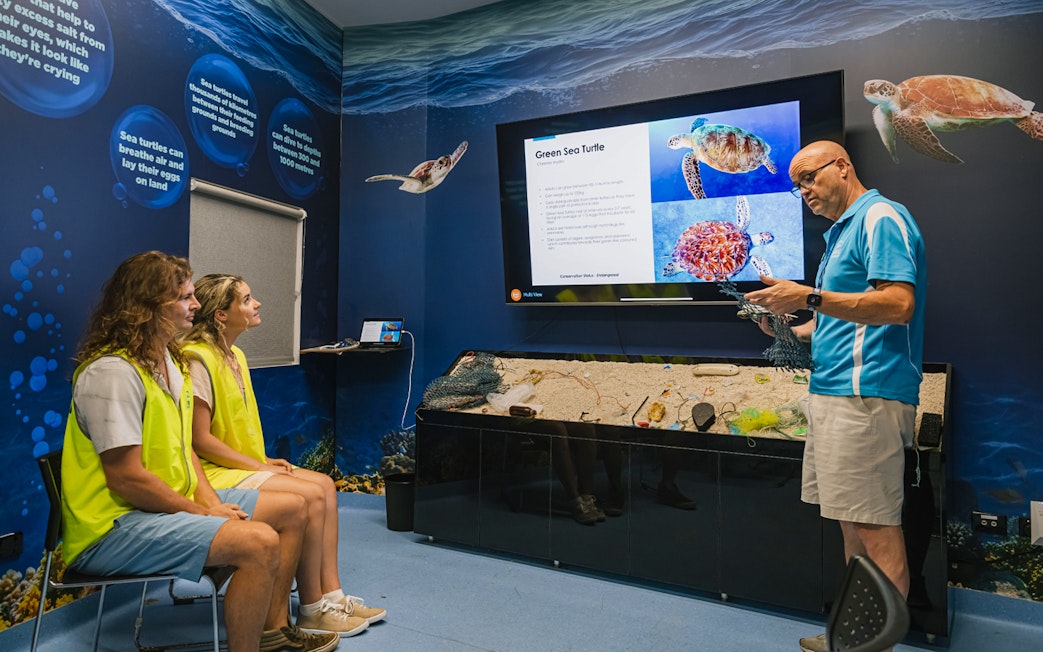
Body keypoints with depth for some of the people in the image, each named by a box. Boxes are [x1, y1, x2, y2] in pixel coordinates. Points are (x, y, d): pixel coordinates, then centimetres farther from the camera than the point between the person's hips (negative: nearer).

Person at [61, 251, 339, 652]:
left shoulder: (170, 361, 11)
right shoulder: (113, 372, -20)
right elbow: (126, 477, -23)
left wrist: (211, 500, -3)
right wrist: (204, 513, -15)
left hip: (173, 501, 10)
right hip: (114, 526, -10)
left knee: (291, 509, 8)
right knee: (259, 542, -28)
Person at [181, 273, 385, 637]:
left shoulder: (234, 355, 12)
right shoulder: (199, 360, -18)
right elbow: (201, 440, -20)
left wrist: (264, 462, 2)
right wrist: (259, 466, -16)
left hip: (241, 466, 9)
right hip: (213, 473, -9)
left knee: (325, 485, -3)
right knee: (310, 496, -20)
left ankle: (331, 594, 1)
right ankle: (311, 612, -7)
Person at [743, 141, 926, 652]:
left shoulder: (881, 218, -6)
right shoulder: (841, 232, 23)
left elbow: (898, 304, -20)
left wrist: (809, 298, -22)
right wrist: (789, 330, 14)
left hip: (865, 394, -10)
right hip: (834, 393, 10)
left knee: (874, 529, -5)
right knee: (852, 525, 15)